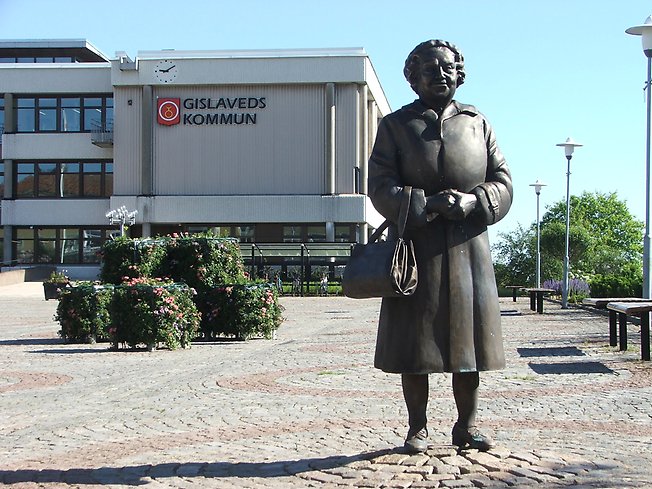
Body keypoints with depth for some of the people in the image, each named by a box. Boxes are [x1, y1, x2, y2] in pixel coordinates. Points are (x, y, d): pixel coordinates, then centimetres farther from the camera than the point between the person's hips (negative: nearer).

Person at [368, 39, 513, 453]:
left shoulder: (477, 123, 14)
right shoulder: (395, 125, 6)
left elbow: (503, 182, 9)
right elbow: (381, 187, -3)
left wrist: (472, 201, -11)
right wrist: (426, 204, -18)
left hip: (469, 246, 2)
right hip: (415, 246, -2)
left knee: (468, 337, 5)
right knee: (413, 340, -1)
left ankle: (468, 426, 17)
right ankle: (418, 428, 11)